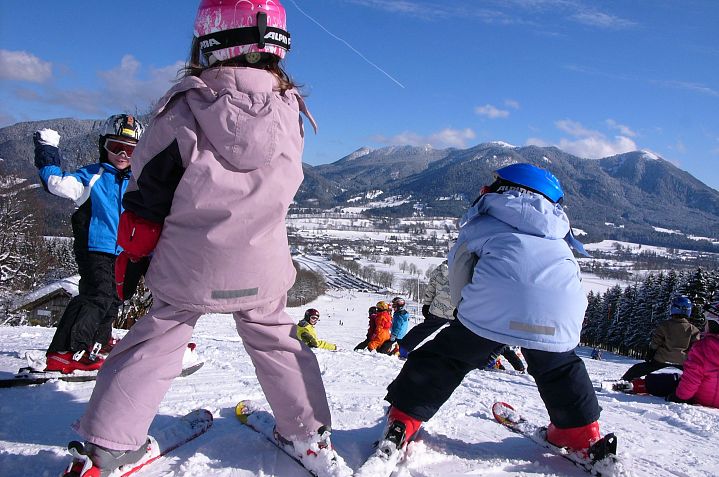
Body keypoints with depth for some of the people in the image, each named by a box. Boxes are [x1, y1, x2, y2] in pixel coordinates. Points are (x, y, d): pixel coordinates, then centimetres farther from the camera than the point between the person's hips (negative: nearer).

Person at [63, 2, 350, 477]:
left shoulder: (183, 111, -16)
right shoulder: (290, 112, -8)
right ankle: (309, 437, 28)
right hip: (263, 270, 2)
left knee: (154, 343, 16)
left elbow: (147, 195, -8)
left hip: (189, 268, -2)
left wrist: (129, 256, 5)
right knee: (276, 341, 21)